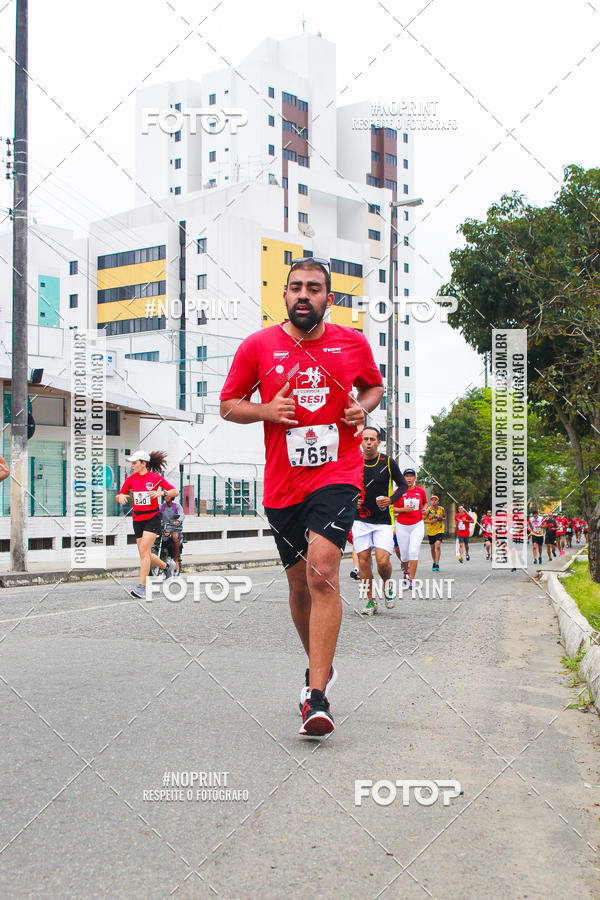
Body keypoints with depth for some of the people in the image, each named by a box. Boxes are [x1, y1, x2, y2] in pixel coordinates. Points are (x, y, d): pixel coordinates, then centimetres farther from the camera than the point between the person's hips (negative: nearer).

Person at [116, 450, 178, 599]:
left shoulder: (156, 477, -6)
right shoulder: (130, 479, 5)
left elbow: (175, 492, -4)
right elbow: (118, 497, 9)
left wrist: (162, 493, -23)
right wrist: (120, 497, -15)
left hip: (153, 518, -5)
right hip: (137, 519, 5)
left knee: (144, 550, -17)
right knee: (145, 554, 9)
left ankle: (142, 587, -16)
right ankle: (167, 567, 37)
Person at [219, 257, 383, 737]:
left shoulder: (353, 343, 4)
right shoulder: (258, 346, 2)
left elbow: (374, 386, 22)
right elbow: (228, 404, 10)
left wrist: (363, 406, -1)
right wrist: (264, 410, -10)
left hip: (337, 473, -2)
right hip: (283, 482, 2)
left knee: (322, 571, -21)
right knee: (300, 583, 12)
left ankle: (317, 696, -19)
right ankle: (320, 666, 38)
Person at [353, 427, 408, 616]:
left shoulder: (388, 462, -2)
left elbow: (403, 484, 9)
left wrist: (391, 499, -8)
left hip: (383, 520, -2)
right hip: (360, 520, 2)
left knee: (383, 560, -12)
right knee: (363, 560, -2)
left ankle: (387, 586, 19)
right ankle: (370, 601, 9)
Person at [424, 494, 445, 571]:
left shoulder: (442, 509, -5)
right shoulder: (428, 510, -11)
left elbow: (444, 517, 12)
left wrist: (441, 518, -11)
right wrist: (430, 521, -25)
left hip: (439, 531, -1)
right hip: (430, 531, 1)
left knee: (438, 546, -16)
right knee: (432, 548, 11)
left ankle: (437, 564, -12)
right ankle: (434, 562, 32)